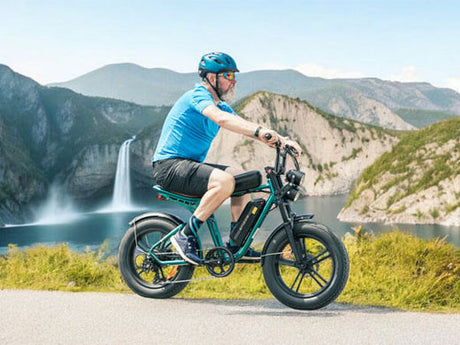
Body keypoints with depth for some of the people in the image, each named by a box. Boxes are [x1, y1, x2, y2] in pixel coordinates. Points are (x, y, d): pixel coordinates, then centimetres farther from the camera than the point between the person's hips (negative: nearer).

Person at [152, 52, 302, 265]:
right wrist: (259, 131, -45)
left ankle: (236, 245, 7)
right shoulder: (198, 95, -15)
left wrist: (280, 140, -9)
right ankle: (186, 235, -18)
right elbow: (221, 119, -34)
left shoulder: (221, 105, 15)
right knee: (224, 181, -28)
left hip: (189, 164, 10)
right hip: (169, 165, -10)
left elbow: (244, 126, 7)